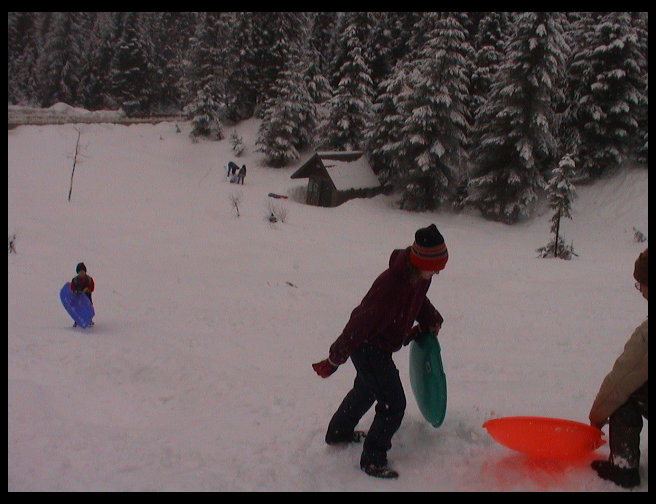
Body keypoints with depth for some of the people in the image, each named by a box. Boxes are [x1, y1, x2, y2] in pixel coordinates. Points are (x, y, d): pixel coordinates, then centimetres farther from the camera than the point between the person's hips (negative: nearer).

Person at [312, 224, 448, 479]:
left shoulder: (420, 276, -9)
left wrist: (430, 321, 5)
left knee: (366, 390, 29)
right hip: (368, 347, -10)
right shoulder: (390, 285, -36)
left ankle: (339, 432, 52)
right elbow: (363, 324, -31)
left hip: (380, 346, 10)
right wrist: (334, 359, -24)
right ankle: (373, 460, 10)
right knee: (393, 404, -7)